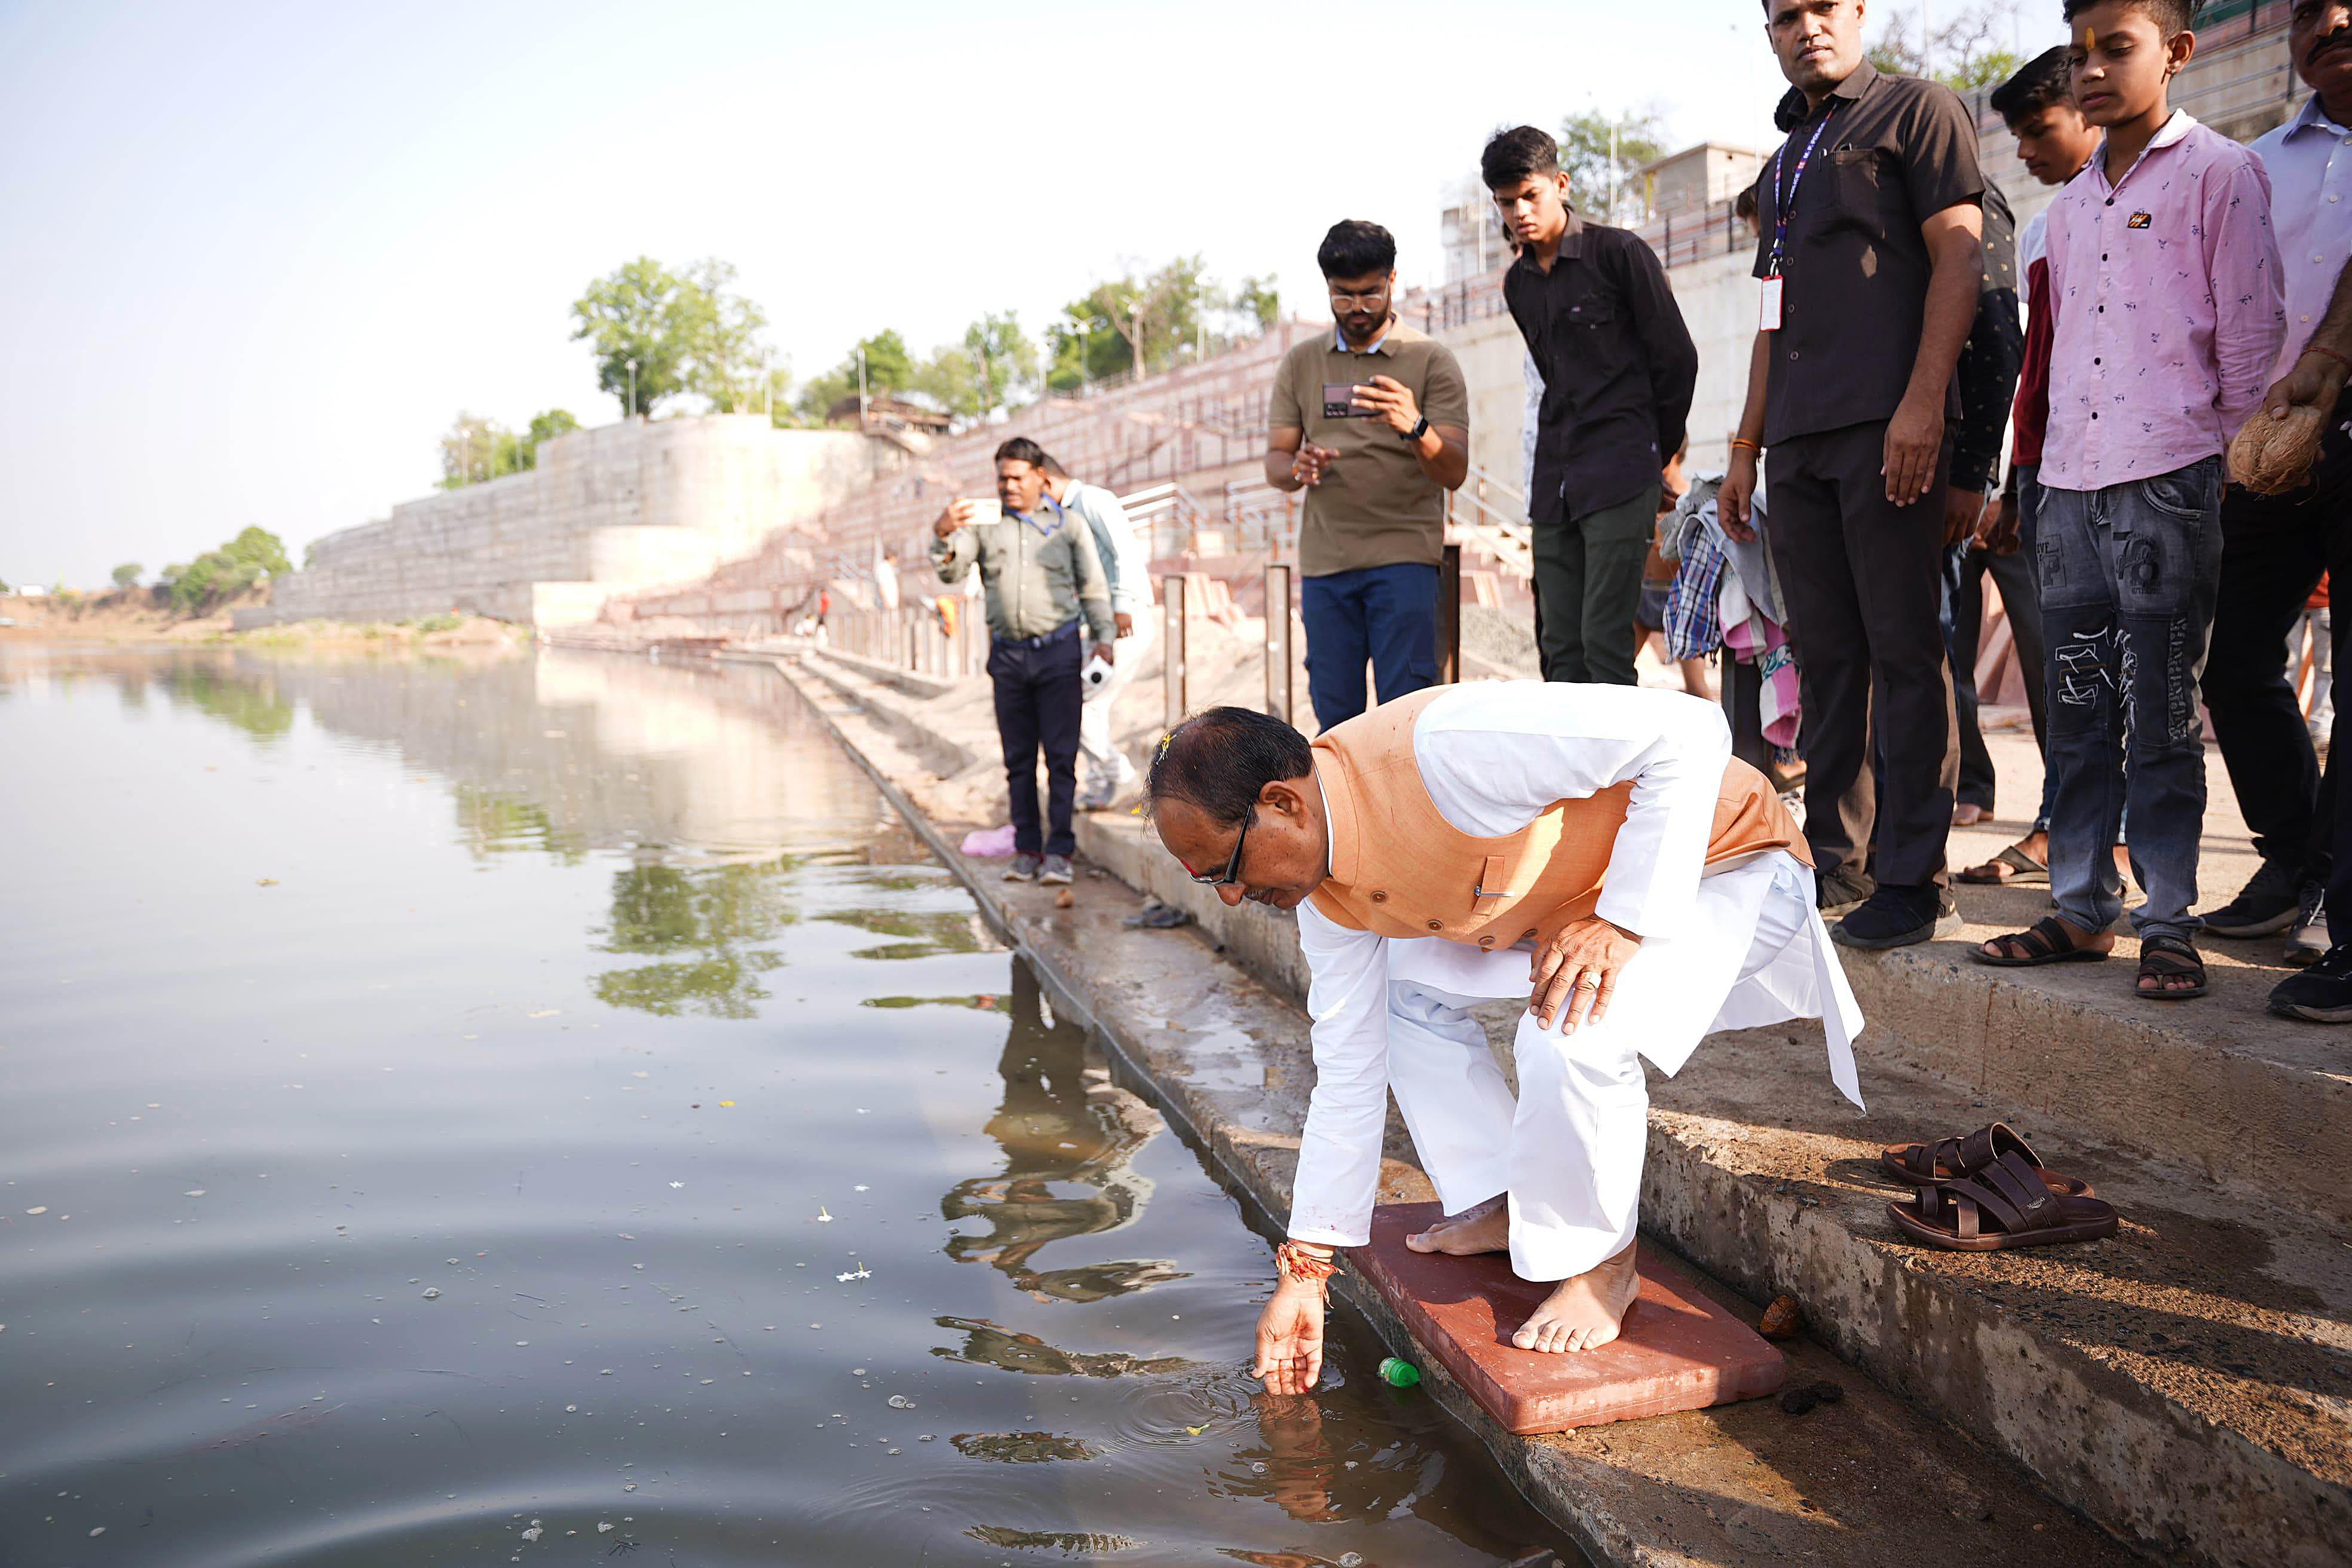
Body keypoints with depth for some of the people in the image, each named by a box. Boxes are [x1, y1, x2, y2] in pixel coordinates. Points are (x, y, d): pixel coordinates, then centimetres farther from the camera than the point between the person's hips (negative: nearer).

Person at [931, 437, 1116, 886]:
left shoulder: (1067, 525, 9)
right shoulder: (983, 524, 10)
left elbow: (1093, 587, 9)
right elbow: (951, 571, -2)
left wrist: (1104, 637, -4)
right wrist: (942, 535, -22)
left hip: (1058, 651, -2)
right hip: (1008, 654, 2)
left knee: (1060, 756, -5)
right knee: (1018, 759, 5)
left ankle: (1059, 852, -1)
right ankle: (1027, 850, 12)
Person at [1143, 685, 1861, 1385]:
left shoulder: (1438, 749, -36)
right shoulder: (1325, 891, -8)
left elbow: (1687, 729, -33)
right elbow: (1347, 1075, 1)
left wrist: (1621, 922, -36)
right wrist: (1303, 1270, 3)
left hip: (1715, 860, -8)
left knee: (1568, 1037, -32)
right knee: (1404, 987, 8)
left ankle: (1602, 1266, -5)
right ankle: (1501, 1207, 17)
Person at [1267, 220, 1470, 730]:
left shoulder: (1432, 361, 3)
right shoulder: (1300, 364, 13)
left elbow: (1454, 473, -6)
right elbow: (1274, 463, 9)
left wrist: (1415, 428, -27)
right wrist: (1298, 468, -16)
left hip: (1404, 557, -3)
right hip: (1324, 560, 3)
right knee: (1335, 715, 4)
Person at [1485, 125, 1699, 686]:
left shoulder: (1620, 253, -2)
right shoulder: (1517, 284, 16)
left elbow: (1677, 360, 1)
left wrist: (1656, 455, 8)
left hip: (1620, 477, -6)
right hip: (1554, 483, 6)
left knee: (1605, 644, -13)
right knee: (1560, 651, 3)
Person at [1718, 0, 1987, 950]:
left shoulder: (1916, 111, 6)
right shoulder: (1784, 163, 26)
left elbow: (1957, 254, -6)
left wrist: (1921, 403, -18)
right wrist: (1745, 451, 19)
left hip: (1884, 425, -7)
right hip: (1799, 442, 7)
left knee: (1903, 651, -7)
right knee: (1825, 656, 8)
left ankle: (1913, 883, -3)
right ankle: (1835, 860, 15)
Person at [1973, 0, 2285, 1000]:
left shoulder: (2218, 174, 1)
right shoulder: (2071, 205, 18)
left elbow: (2250, 329, -1)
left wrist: (2232, 464, -2)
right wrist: (2047, 459, 14)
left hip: (2168, 478, -6)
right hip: (2072, 484, 6)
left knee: (2162, 717, -3)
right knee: (2078, 708, 6)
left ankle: (2169, 925, 5)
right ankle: (2082, 908, 13)